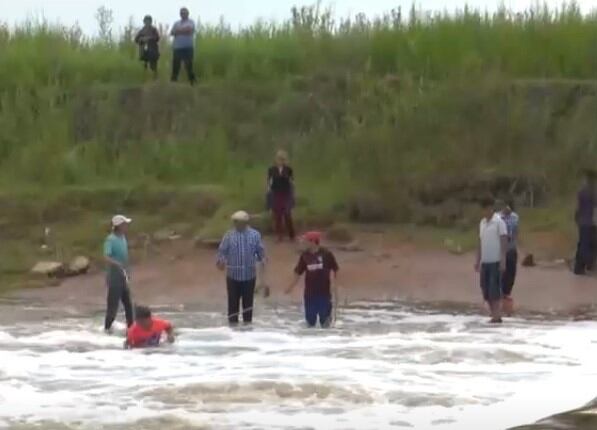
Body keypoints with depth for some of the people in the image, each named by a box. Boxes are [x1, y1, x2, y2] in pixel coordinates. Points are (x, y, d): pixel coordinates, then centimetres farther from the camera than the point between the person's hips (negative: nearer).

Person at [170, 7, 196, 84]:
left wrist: (178, 30, 0)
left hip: (188, 47, -4)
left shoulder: (191, 22, 6)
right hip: (177, 48, 4)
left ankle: (192, 82, -7)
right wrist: (183, 30, -6)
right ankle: (173, 81, 6)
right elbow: (172, 33, 6)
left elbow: (189, 30, -13)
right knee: (175, 66, 3)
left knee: (189, 65, -8)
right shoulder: (176, 23, 19)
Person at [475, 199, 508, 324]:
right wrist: (478, 260, 15)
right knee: (486, 290, 5)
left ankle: (497, 316, -3)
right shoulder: (482, 223, 14)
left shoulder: (499, 222, -6)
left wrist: (503, 261, -15)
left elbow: (504, 242, -9)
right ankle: (493, 314, 12)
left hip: (496, 261, -7)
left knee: (495, 290, -7)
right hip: (485, 261, 7)